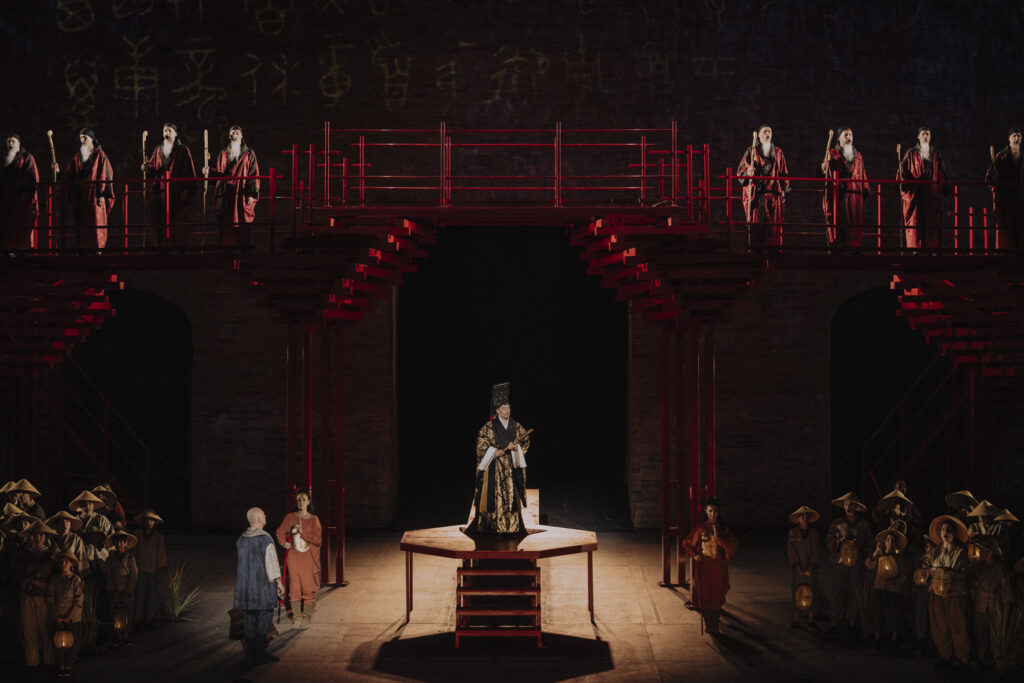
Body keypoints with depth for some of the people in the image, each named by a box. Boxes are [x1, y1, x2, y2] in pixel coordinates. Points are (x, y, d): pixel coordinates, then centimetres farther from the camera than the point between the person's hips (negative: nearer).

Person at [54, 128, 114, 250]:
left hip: (94, 194, -5)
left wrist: (102, 194, -15)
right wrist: (58, 171, -7)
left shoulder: (100, 155, 0)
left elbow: (105, 174, -7)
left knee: (96, 224, -7)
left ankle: (98, 248, -6)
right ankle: (83, 248, 4)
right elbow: (68, 175, 13)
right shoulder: (77, 156, 14)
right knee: (81, 224, 3)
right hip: (80, 196, 5)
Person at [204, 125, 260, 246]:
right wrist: (209, 171, -9)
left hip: (242, 194, -3)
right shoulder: (223, 154, 16)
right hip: (225, 194, 3)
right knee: (226, 225, -1)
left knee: (242, 225, -7)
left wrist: (252, 194, -11)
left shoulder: (249, 154, 7)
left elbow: (254, 174, 0)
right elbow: (219, 172, 13)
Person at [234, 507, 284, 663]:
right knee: (265, 615, -1)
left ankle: (251, 650, 15)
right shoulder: (265, 539, -14)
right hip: (262, 582, -7)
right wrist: (278, 582, -7)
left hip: (245, 583, 7)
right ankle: (260, 650, -5)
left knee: (250, 617, 12)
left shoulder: (241, 539, 7)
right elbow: (271, 561, -14)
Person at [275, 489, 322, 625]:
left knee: (308, 583, -1)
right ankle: (294, 612, 4)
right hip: (293, 556, 1)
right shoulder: (290, 517, 4)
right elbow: (280, 532, 13)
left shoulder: (314, 519, 1)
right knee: (294, 583, -1)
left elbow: (317, 538, -7)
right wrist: (283, 543, -5)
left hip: (308, 557, -1)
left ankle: (308, 612, 9)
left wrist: (302, 532, -15)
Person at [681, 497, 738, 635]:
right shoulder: (701, 528, -2)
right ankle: (708, 626, 12)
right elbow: (686, 543, 5)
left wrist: (718, 538, -18)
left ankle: (715, 627, 14)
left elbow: (733, 544, -7)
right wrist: (694, 555, -7)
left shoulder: (723, 528, 5)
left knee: (717, 597, 4)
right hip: (704, 566, -2)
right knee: (705, 596, 0)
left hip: (719, 567, 2)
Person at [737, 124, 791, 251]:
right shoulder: (751, 152, 10)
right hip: (756, 193, -2)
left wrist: (784, 190, 7)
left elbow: (784, 173, 18)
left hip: (774, 193, 2)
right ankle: (756, 249, -6)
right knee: (756, 222, -8)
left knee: (774, 223, -6)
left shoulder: (778, 153, 17)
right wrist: (748, 172, -19)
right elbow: (740, 170, 3)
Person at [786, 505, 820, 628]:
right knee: (797, 594, -4)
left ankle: (811, 620, 5)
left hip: (811, 569, 1)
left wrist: (809, 569, -7)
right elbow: (791, 551, -2)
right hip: (798, 569, -1)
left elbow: (815, 551, 2)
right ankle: (796, 620, -1)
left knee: (811, 594, -1)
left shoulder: (814, 533, 6)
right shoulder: (793, 533, 2)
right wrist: (799, 569, -9)